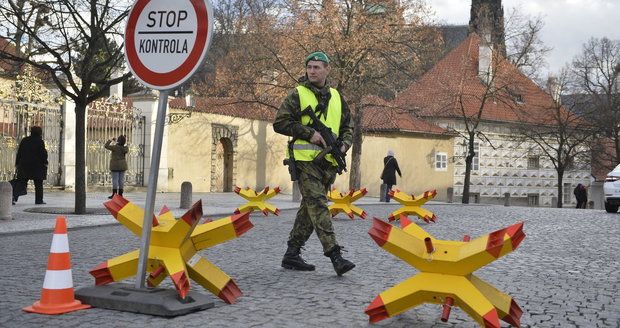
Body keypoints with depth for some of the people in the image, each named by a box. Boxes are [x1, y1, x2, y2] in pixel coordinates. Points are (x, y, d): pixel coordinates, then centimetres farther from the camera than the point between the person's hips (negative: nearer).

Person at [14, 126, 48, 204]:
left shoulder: (24, 140, 9)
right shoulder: (40, 142, -5)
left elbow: (19, 153, 10)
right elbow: (43, 154, -9)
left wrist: (17, 164, 13)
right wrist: (45, 163, 0)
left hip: (24, 165, 4)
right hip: (37, 166, -4)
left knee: (21, 183, 4)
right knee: (38, 184, 4)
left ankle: (14, 196, -12)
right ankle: (39, 200, 5)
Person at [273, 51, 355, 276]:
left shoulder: (336, 97, 16)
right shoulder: (297, 95, 0)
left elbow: (347, 126, 23)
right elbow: (280, 123, -6)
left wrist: (344, 144, 2)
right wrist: (309, 133, -13)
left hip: (328, 162, 6)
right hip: (305, 159, -6)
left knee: (310, 209, 9)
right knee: (318, 205, -15)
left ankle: (292, 255, 18)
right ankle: (335, 255, -19)